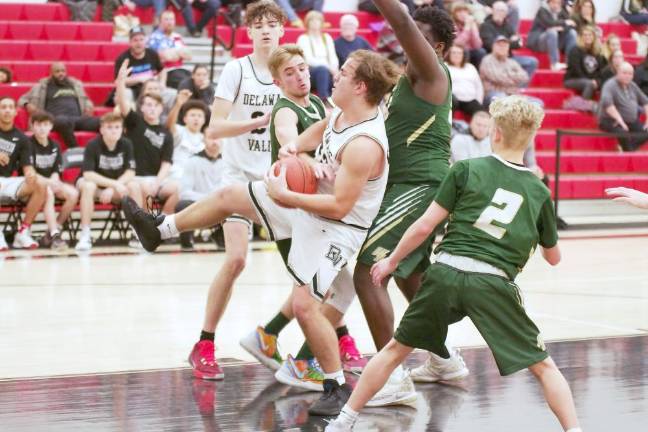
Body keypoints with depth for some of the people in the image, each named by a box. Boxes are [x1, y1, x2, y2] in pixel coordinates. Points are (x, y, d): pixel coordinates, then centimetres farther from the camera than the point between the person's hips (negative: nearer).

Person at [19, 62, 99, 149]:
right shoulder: (43, 86, 18)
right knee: (64, 121, -44)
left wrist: (89, 106, 15)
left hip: (78, 118, 4)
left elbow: (85, 99, 40)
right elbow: (23, 99, 22)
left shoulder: (75, 84, 27)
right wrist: (27, 104, -3)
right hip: (56, 119, -4)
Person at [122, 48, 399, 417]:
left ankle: (338, 387, 2)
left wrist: (284, 196, -29)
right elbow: (321, 130, 19)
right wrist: (296, 145, -1)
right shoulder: (342, 111, -6)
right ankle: (160, 230, 39)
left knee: (305, 305, -16)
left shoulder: (364, 145, -33)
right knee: (230, 196, 16)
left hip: (337, 226, -10)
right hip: (310, 201, 10)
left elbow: (339, 206, -34)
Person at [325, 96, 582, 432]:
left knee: (396, 349, 18)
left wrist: (391, 261, 18)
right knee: (543, 367, 9)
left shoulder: (466, 170, 7)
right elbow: (553, 257, 24)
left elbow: (424, 226, 5)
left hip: (446, 272, 1)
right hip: (494, 283, -1)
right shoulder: (539, 192, 12)